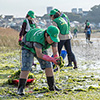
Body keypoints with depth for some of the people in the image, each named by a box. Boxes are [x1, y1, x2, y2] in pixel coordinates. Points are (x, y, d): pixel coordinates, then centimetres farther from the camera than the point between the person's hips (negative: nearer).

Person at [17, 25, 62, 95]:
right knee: (26, 68, -19)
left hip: (41, 48, 6)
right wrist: (52, 59, -51)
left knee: (48, 66, -3)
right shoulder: (39, 38, -43)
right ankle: (21, 89, -16)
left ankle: (52, 86, 7)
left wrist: (57, 60, -44)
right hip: (28, 48, -6)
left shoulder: (53, 38, -25)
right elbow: (39, 54, -45)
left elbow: (55, 52, -23)